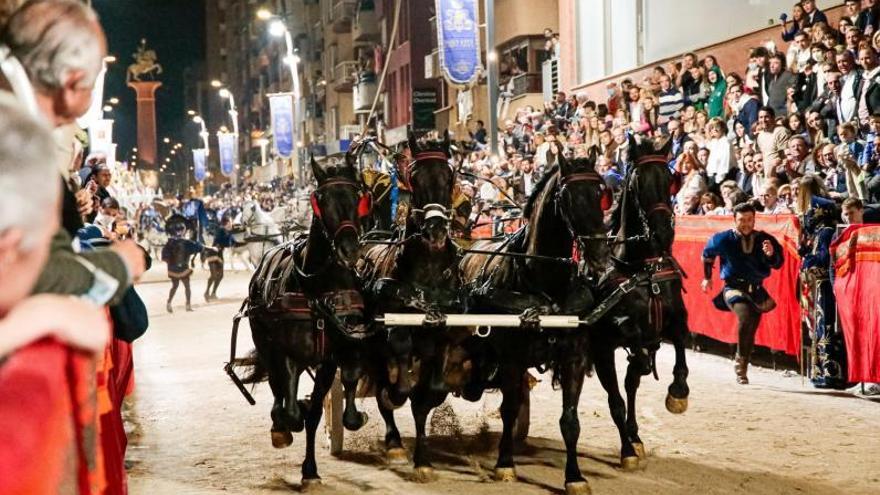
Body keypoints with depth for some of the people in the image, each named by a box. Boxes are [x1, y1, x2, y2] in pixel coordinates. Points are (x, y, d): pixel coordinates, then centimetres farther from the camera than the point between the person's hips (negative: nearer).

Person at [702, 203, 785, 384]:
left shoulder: (764, 239, -4)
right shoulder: (724, 239, -6)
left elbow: (778, 264, -3)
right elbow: (707, 254, 12)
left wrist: (771, 254, -25)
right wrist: (707, 277, 20)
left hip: (756, 290, 3)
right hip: (734, 288, -3)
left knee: (750, 332, 9)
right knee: (746, 316, -29)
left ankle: (742, 369, 28)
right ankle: (741, 363, -15)